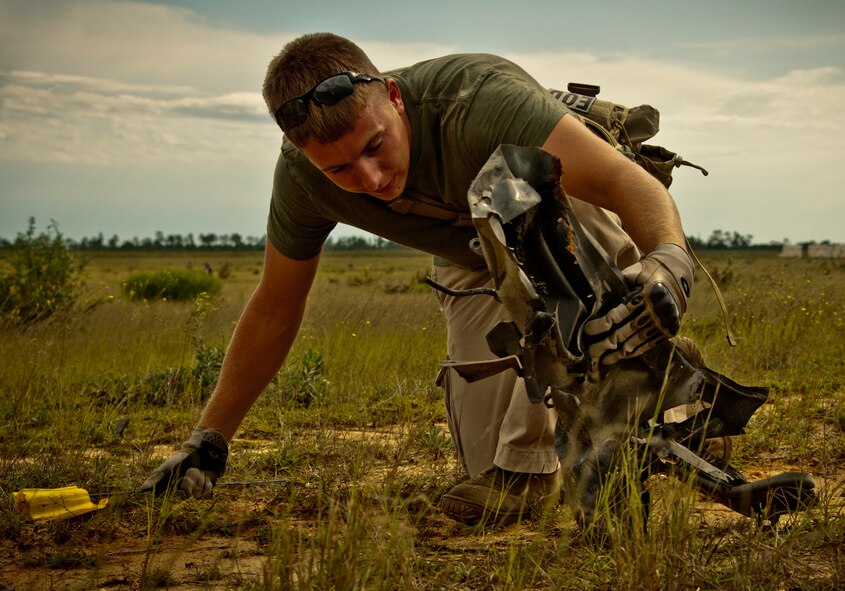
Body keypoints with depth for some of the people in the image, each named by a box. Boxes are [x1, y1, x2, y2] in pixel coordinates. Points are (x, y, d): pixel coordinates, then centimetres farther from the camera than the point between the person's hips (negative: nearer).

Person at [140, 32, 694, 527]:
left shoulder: (478, 99, -42)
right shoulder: (302, 177, -25)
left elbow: (626, 181, -50)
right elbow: (274, 310, -10)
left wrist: (669, 261, -71)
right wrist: (207, 441, -7)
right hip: (475, 261, 4)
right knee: (487, 461, -4)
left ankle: (532, 458, -17)